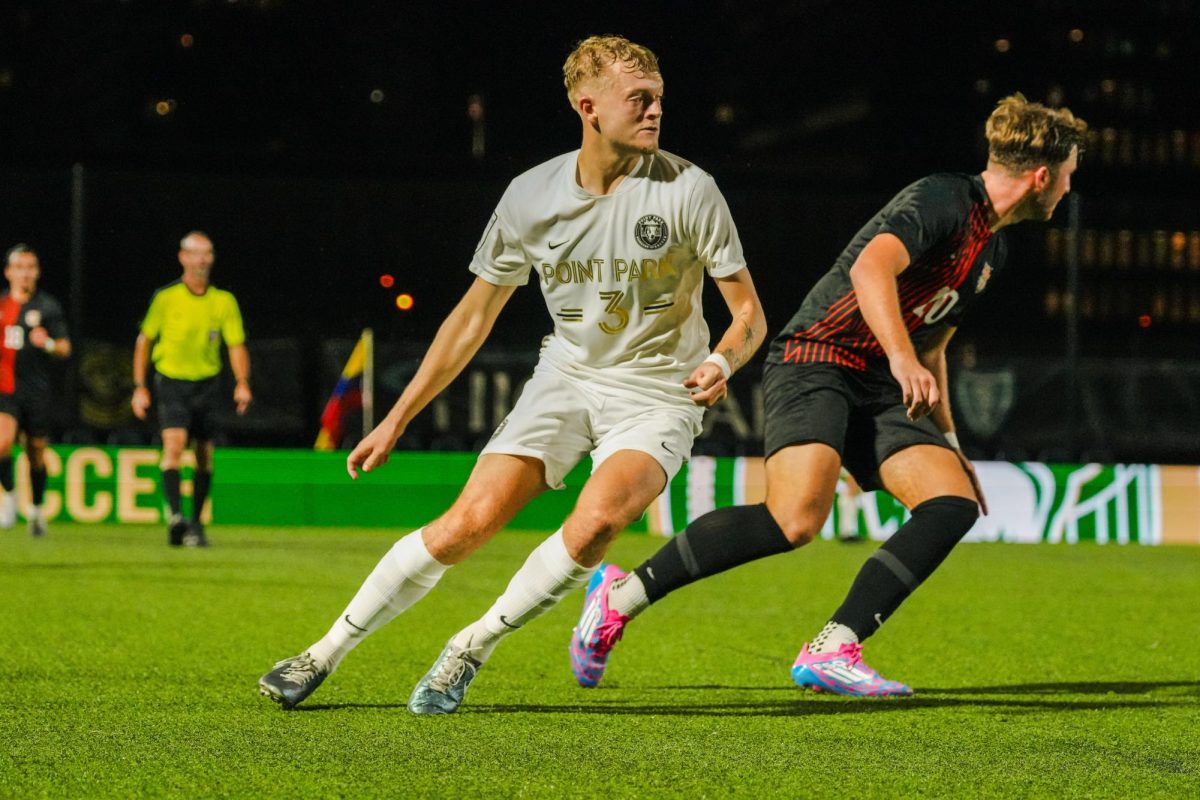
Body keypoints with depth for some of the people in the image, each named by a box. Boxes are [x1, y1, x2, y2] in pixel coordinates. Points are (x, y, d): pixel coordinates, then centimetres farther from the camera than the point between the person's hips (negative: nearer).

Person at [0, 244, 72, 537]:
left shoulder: (48, 306, 2)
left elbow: (65, 349, -3)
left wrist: (48, 344, -22)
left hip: (37, 390, -1)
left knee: (36, 452, 6)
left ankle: (37, 508, 25)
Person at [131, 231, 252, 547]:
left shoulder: (224, 301, 2)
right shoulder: (165, 297, -3)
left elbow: (236, 345, 2)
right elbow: (144, 340, 6)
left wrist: (242, 383, -14)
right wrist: (140, 387, 2)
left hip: (207, 383, 3)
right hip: (171, 381, -3)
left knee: (204, 458, 7)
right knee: (174, 444, -21)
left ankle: (196, 523, 22)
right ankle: (174, 515, -29)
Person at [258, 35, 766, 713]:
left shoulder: (687, 189, -13)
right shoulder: (532, 197, -6)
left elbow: (749, 313, -7)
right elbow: (475, 316, 6)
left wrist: (721, 362, -30)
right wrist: (396, 420, 6)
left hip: (657, 393, -2)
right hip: (566, 377, 2)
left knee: (597, 520, -30)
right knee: (467, 523, -12)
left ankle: (474, 646, -8)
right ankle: (325, 655, 5)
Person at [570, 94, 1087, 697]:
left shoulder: (991, 250, 20)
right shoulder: (942, 200, -10)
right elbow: (871, 269, -29)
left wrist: (947, 440, 30)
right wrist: (901, 357, -41)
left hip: (879, 389, 9)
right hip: (816, 359, -9)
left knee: (954, 504, -12)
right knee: (797, 517, -29)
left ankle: (829, 652, -14)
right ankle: (623, 592, -14)